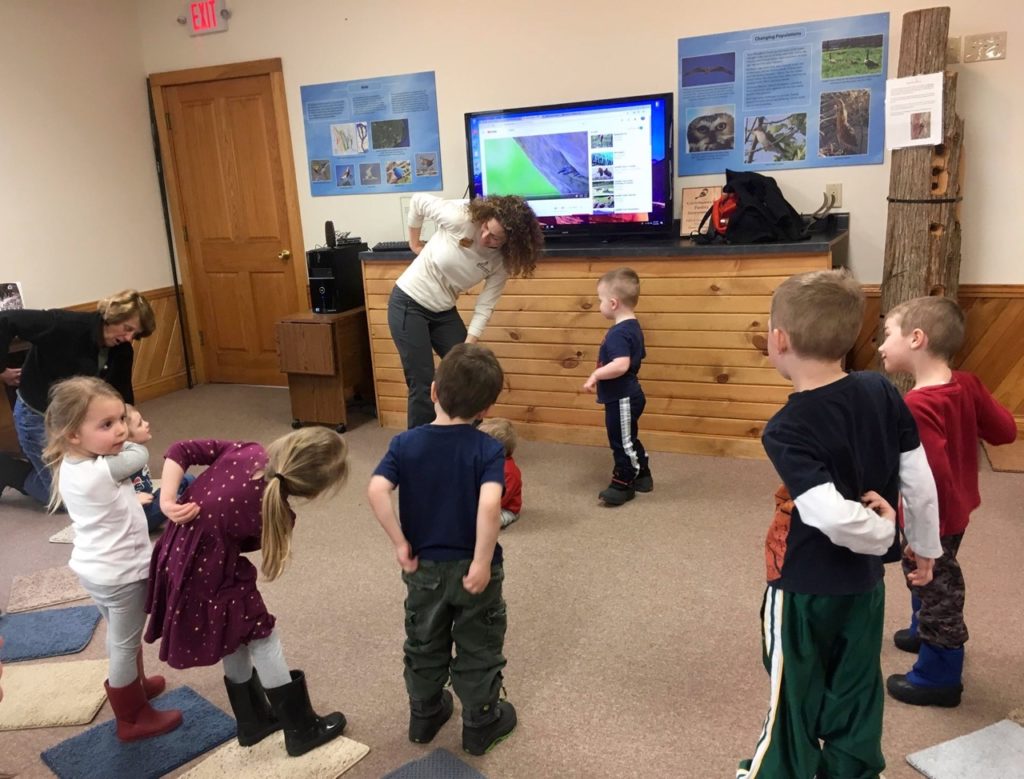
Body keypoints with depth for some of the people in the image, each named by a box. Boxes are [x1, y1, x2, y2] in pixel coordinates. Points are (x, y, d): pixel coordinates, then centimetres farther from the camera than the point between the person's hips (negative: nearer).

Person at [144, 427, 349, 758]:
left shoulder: (248, 452, -12)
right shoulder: (273, 513, -26)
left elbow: (181, 451, -8)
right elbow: (243, 543, -6)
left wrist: (168, 500, -13)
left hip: (177, 555, 8)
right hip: (208, 573, -8)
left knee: (236, 642, 23)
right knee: (263, 640, 10)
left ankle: (254, 721, 42)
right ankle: (302, 730, 25)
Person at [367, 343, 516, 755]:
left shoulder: (406, 443, -10)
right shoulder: (488, 449, -18)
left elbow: (376, 490, -21)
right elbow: (489, 505, -33)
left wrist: (401, 544, -13)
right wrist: (483, 562, -24)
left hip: (424, 567, 3)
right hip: (471, 567, -3)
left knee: (424, 645, 24)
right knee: (478, 650, 17)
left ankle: (424, 716, 42)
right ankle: (481, 724, 33)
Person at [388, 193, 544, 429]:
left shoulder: (502, 260, -12)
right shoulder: (460, 218, -25)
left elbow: (485, 307, -9)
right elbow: (418, 201, -10)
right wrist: (414, 242, -1)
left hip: (444, 311, 5)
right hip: (409, 304, -5)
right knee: (424, 384, -7)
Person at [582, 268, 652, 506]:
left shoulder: (618, 333, -26)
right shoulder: (633, 327, 7)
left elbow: (621, 365, -39)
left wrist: (596, 375, -27)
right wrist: (602, 374, 24)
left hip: (622, 399, -10)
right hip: (629, 395, 10)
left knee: (622, 442, 4)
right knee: (627, 440, 23)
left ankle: (623, 484, 17)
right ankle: (642, 476, 34)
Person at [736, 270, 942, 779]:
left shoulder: (787, 429, -25)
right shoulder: (883, 393, -10)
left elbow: (834, 517, -34)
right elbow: (921, 482, -3)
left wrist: (883, 533, -13)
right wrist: (926, 547, 12)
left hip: (802, 588, -5)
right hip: (864, 582, 5)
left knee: (794, 701, 15)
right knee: (855, 696, 22)